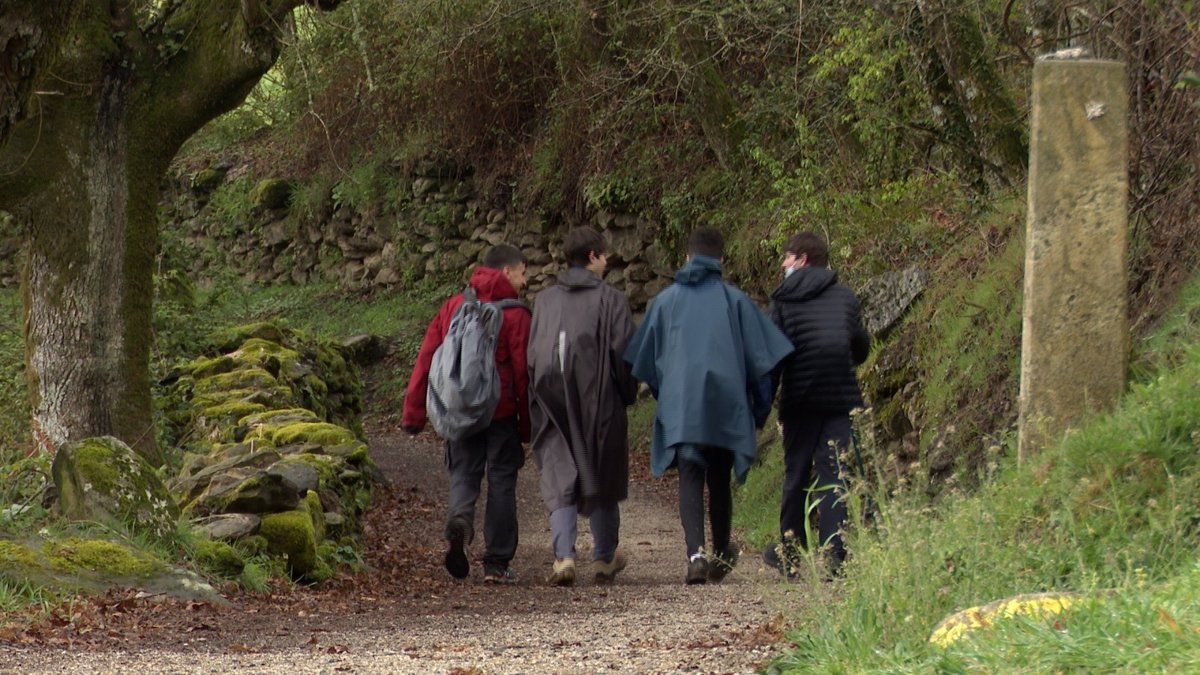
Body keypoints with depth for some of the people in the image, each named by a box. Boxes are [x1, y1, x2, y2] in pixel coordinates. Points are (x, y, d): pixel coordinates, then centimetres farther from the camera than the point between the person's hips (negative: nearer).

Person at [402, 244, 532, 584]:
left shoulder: (453, 307, 7)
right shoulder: (515, 314, -6)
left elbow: (426, 359, 4)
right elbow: (523, 371, -8)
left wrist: (414, 412, 7)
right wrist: (527, 423, 1)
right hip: (500, 412, -3)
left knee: (463, 473, 11)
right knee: (501, 481, 6)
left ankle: (459, 521, -22)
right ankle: (497, 563, 6)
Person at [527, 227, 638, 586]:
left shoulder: (545, 299, 7)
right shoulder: (611, 299, -5)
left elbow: (532, 354, 8)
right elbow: (623, 351, -9)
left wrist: (537, 403, 15)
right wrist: (628, 393, 5)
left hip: (555, 405, 2)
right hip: (601, 402, -2)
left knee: (560, 480, 2)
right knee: (603, 478, 13)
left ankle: (564, 556, -15)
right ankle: (604, 558, 23)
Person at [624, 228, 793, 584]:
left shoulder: (666, 300, 7)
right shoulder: (735, 300, 3)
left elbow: (645, 358, 15)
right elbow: (759, 357, 2)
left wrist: (662, 394, 29)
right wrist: (761, 407, 11)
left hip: (680, 407, 0)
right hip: (726, 404, 0)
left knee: (690, 480, -4)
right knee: (719, 480, 14)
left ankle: (696, 553, -24)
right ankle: (721, 555, 27)